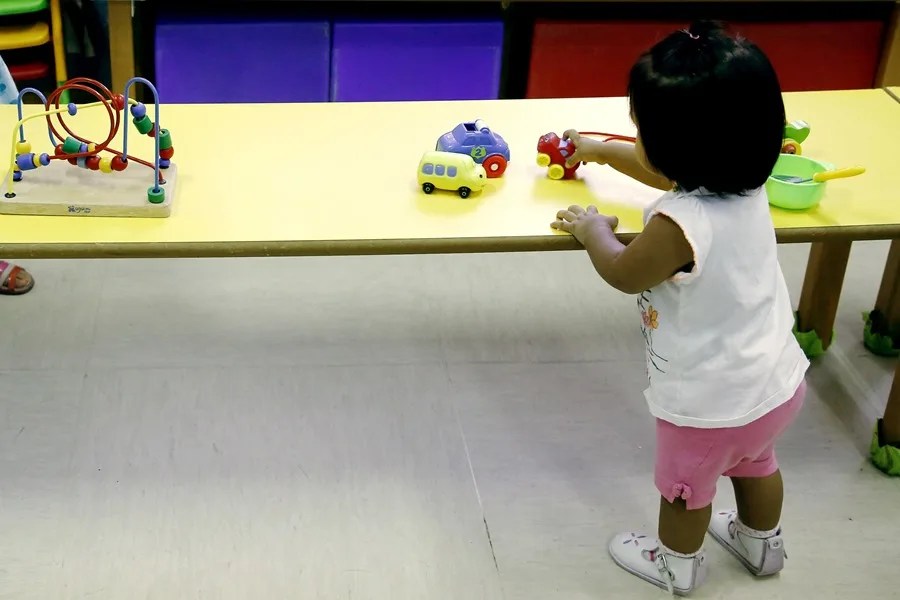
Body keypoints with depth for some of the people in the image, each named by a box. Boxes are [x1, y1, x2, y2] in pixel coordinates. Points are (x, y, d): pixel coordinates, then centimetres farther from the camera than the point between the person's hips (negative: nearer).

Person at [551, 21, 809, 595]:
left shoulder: (680, 225, -36)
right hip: (777, 382, 7)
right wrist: (600, 151, 25)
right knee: (756, 465, 34)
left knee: (686, 488, 22)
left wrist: (593, 229, 4)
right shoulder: (743, 182, -10)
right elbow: (666, 172, 12)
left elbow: (624, 274, -15)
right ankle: (763, 544, 60)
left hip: (712, 403, -7)